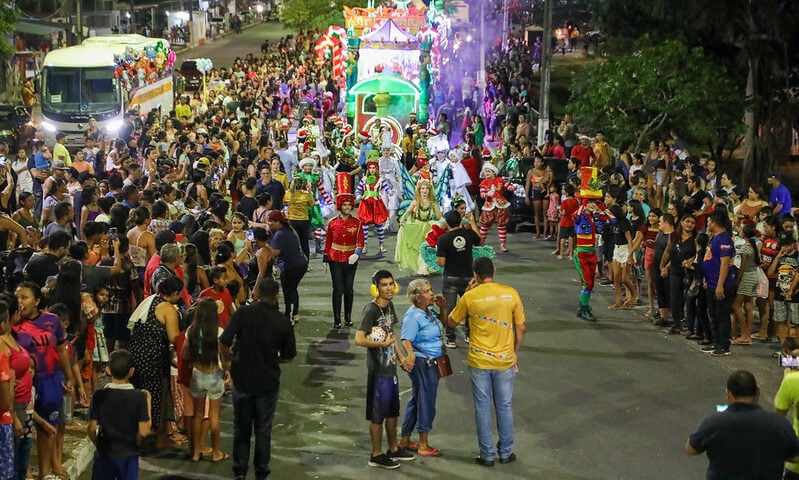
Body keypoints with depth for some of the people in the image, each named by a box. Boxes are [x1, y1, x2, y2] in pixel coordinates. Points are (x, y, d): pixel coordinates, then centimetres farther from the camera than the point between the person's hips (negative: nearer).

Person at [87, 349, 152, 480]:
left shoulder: (99, 395, -9)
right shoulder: (139, 397, -12)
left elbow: (91, 429, -8)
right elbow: (143, 431, -13)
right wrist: (148, 403, -3)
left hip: (104, 454, 1)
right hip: (128, 455, -1)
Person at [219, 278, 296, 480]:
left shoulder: (243, 313, -13)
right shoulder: (283, 322, -8)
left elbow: (223, 342, -16)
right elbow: (289, 356, -1)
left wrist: (227, 361, 3)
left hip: (242, 378, 0)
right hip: (268, 381, 0)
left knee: (241, 427, 15)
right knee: (263, 429, 13)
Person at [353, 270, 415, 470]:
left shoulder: (389, 306, 6)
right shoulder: (371, 310, -19)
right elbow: (359, 339, -26)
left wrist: (401, 356, 13)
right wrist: (382, 344, -18)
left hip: (391, 367, 8)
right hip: (378, 370, -8)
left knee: (392, 412, 19)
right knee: (378, 415, 3)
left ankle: (394, 449, 33)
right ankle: (377, 455, 13)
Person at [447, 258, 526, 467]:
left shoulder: (470, 297, -10)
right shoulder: (511, 293, -6)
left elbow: (451, 322, 7)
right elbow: (520, 329, -1)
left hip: (479, 362, -1)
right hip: (505, 361, 1)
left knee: (483, 408, 9)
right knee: (505, 407, 14)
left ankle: (487, 455, 14)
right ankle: (506, 453, 22)